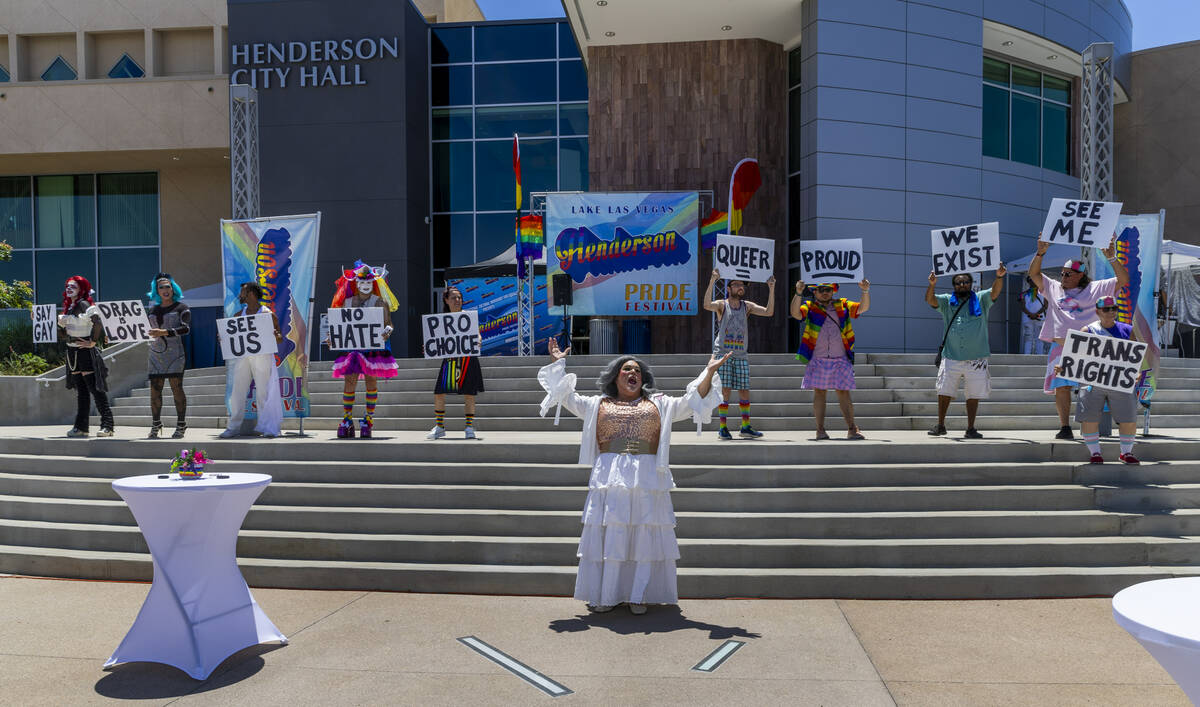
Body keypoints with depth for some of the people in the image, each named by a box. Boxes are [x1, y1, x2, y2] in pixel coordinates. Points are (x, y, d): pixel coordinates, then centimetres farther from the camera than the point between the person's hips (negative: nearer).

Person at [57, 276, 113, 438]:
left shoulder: (86, 305, -10)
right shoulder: (67, 307, 16)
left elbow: (98, 324, -22)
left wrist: (92, 342, -17)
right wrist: (60, 323, 8)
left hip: (86, 351, -8)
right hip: (72, 352, 8)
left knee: (95, 388, -8)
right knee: (80, 391, 10)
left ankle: (107, 425, -7)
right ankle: (81, 427, 12)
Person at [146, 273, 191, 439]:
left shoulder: (181, 308, 3)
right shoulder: (153, 310, 20)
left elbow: (186, 328, -11)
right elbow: (150, 331, 27)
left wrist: (164, 332, -22)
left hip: (174, 353, -5)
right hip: (155, 353, 5)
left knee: (176, 387, -8)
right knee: (155, 389, 1)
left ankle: (181, 425, -3)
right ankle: (155, 425, 9)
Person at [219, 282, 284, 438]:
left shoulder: (268, 314, 0)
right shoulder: (240, 315, 16)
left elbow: (280, 338, -1)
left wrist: (275, 336, -23)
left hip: (262, 356, -5)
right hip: (242, 355, 5)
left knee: (263, 391, -4)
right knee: (238, 390, 2)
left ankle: (267, 427, 2)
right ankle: (234, 427, 8)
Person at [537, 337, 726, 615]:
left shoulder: (659, 404, 17)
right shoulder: (598, 405, 16)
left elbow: (692, 402, 10)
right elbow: (568, 398, 12)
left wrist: (709, 373, -1)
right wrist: (557, 363, 7)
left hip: (647, 480, 1)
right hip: (609, 478, -1)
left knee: (645, 536, 1)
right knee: (609, 535, 0)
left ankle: (638, 596, 12)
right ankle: (604, 596, 11)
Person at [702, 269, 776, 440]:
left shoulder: (747, 306, 12)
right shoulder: (722, 305, 2)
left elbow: (769, 312, 2)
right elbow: (707, 305, -20)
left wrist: (771, 289, -4)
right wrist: (712, 281, -25)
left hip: (741, 355, 4)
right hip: (722, 354, -4)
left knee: (745, 391, 4)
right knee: (725, 391, -6)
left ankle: (745, 427, 15)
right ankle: (723, 428, 1)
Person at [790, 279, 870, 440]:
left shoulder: (843, 305, 13)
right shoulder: (809, 307, 7)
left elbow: (863, 308, 5)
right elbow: (796, 313, -10)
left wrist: (865, 291, -12)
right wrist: (798, 294, -24)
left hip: (840, 359, 1)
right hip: (817, 359, -1)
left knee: (844, 392, 1)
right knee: (819, 392, 0)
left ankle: (852, 429, 4)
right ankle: (820, 430, 5)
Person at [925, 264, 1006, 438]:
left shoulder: (981, 300, 8)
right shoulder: (947, 301, 10)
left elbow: (995, 292, -9)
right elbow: (930, 300, -6)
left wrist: (999, 277, -30)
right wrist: (932, 285, -26)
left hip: (976, 358, 0)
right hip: (951, 357, 1)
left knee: (973, 395, 4)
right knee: (944, 392, 3)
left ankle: (970, 429, 13)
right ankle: (940, 425, 16)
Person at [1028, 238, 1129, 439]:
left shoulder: (1096, 288, 11)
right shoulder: (1054, 288, 18)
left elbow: (1123, 279, 5)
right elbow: (1033, 273, 17)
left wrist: (1111, 258, -6)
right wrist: (1040, 253, 4)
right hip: (1060, 346, 2)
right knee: (1061, 387, -4)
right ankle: (1065, 427, 1)